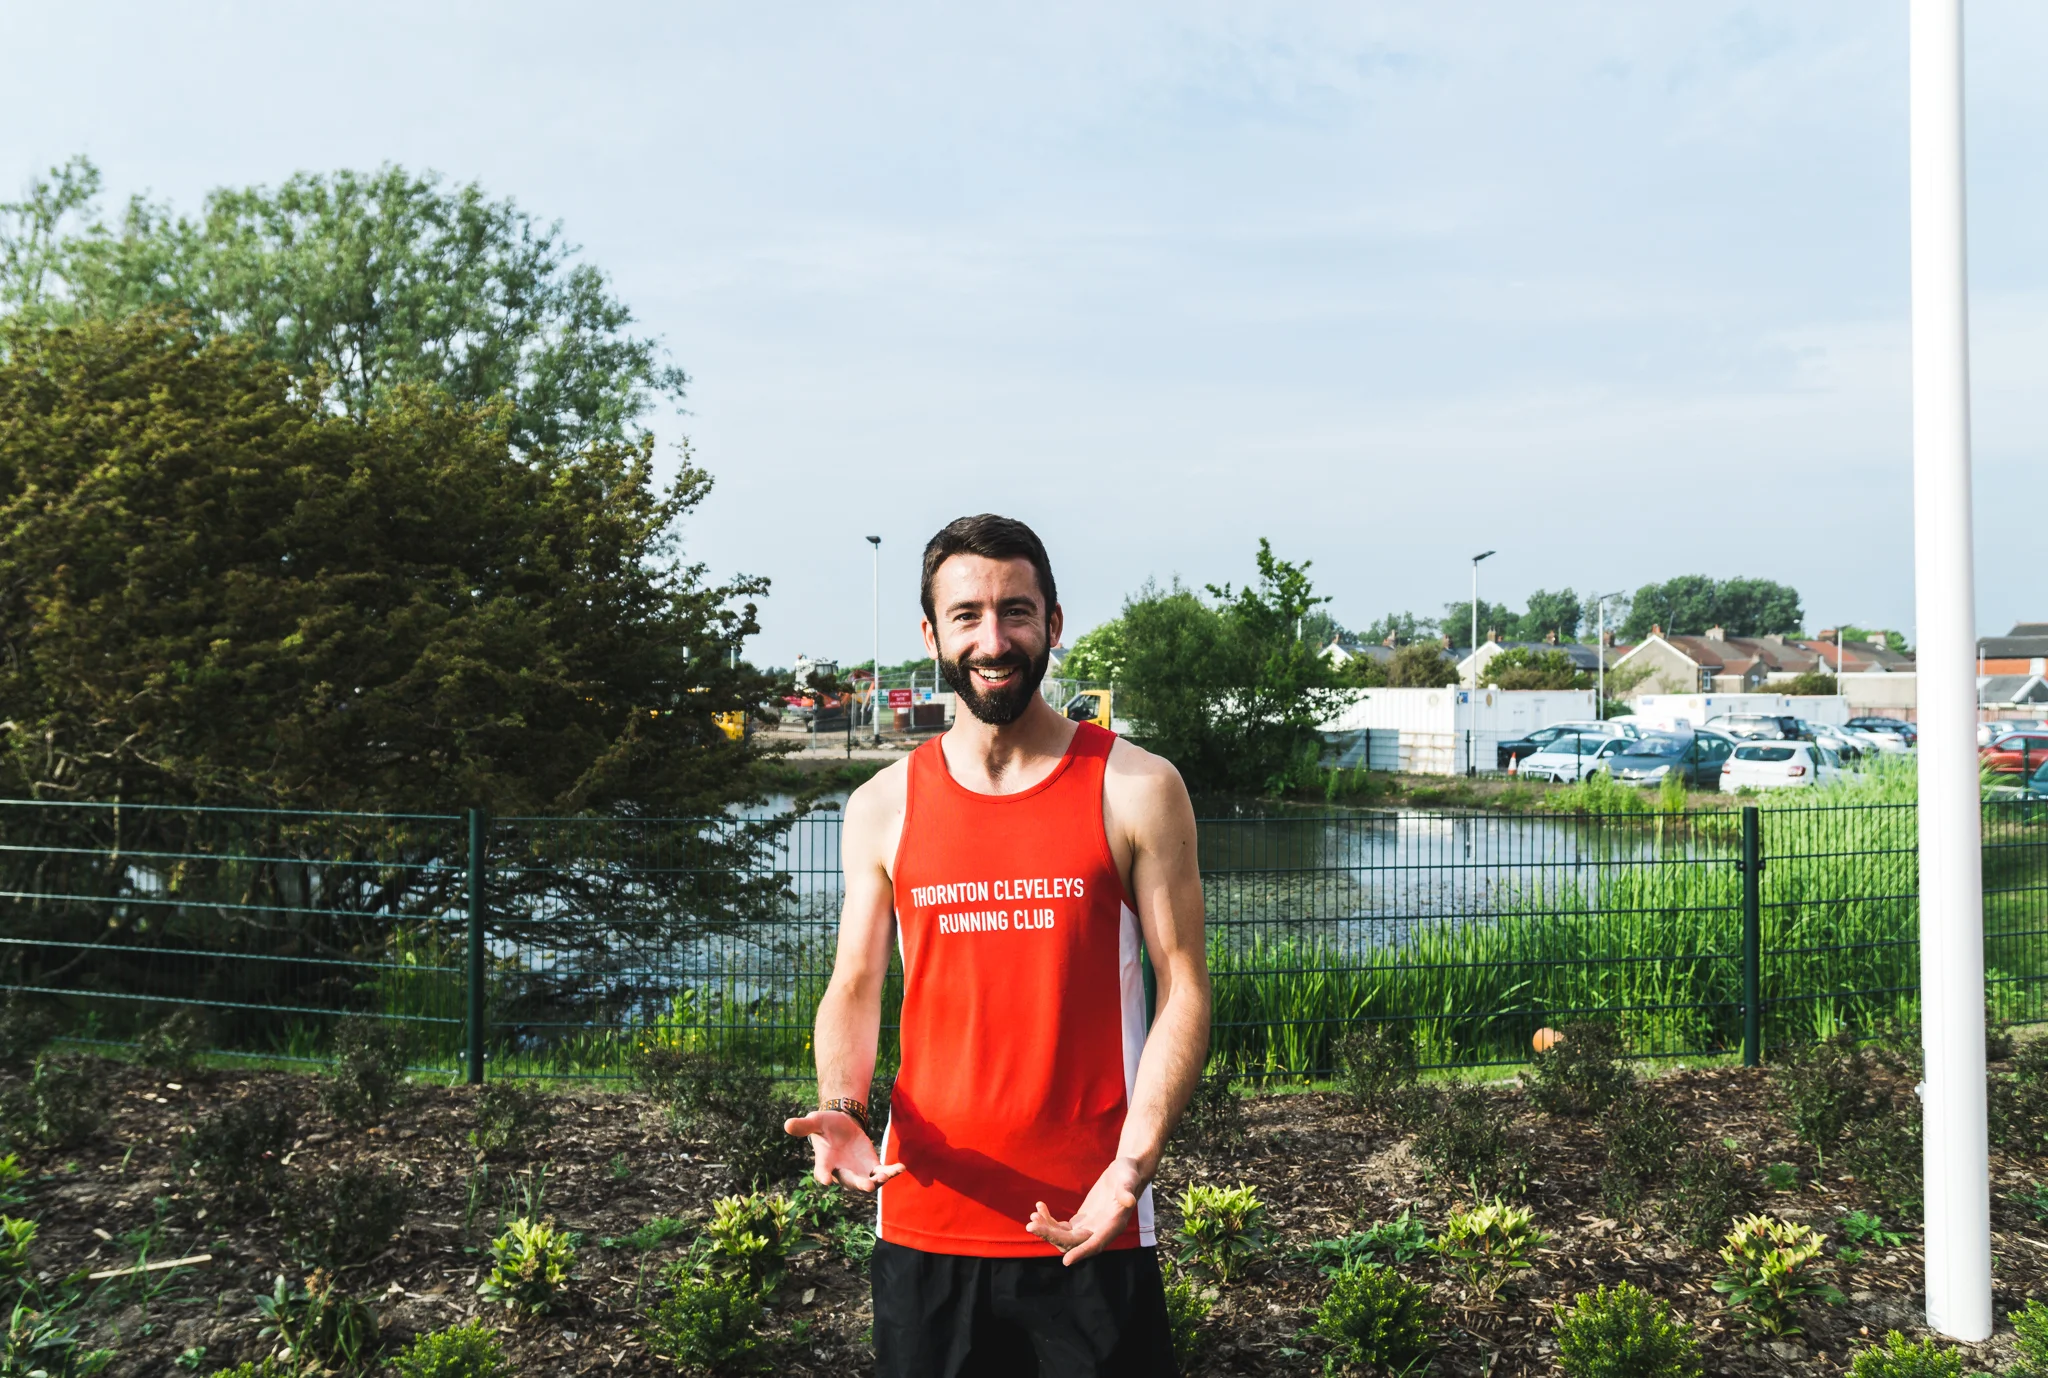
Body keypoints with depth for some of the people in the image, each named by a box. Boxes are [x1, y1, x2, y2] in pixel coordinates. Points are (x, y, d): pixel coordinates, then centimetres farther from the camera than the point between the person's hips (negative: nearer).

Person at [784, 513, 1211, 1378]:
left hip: (1090, 1227, -2)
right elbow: (854, 991, 7)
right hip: (923, 1220, 2)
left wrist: (1131, 1168, -15)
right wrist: (840, 1107, -12)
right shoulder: (883, 808, 5)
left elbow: (1184, 991, -4)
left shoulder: (1137, 790, -3)